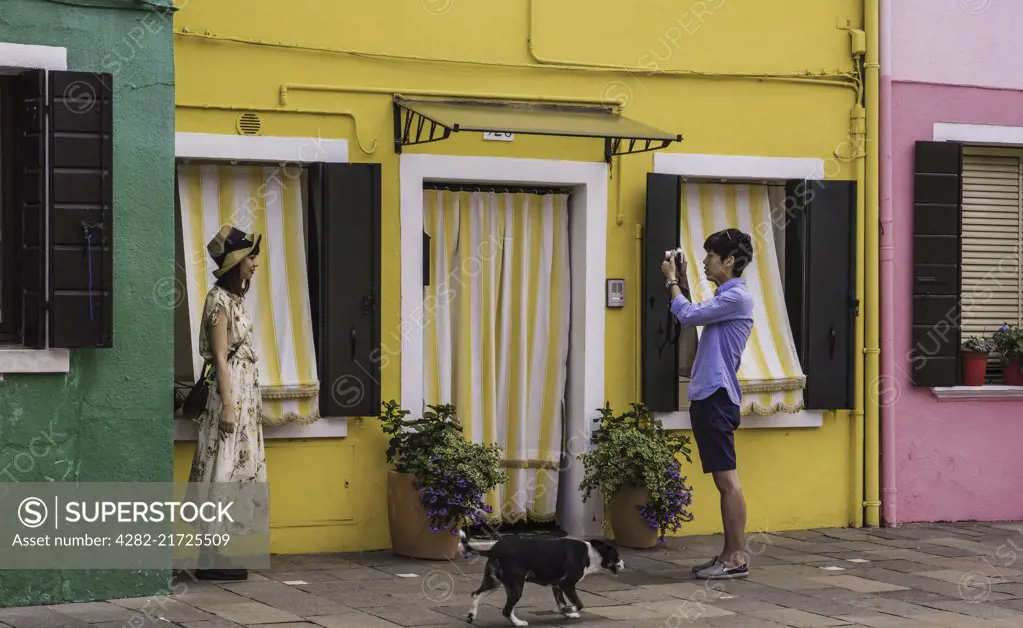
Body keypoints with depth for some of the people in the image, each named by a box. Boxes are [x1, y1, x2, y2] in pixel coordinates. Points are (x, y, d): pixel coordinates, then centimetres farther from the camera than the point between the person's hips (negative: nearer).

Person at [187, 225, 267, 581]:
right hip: (230, 393, -10)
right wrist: (227, 405, -19)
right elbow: (220, 357, -16)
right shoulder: (220, 300, -12)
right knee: (224, 472, -7)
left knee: (239, 471, 10)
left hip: (245, 393, 10)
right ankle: (212, 560, -5)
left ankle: (222, 552, 14)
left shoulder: (235, 298, 15)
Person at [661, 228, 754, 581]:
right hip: (708, 396, 10)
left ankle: (738, 558, -8)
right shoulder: (724, 297, 20)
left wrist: (672, 282, 2)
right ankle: (729, 554, 15)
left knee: (727, 479, -9)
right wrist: (682, 283, 21)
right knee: (723, 481, 11)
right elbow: (695, 318, 27)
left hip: (717, 396, -10)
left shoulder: (736, 297, -12)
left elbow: (689, 316, -13)